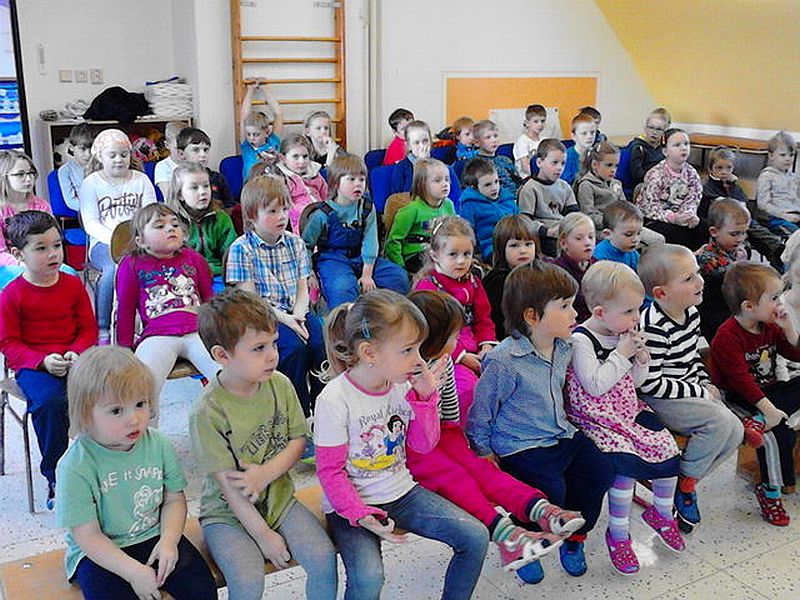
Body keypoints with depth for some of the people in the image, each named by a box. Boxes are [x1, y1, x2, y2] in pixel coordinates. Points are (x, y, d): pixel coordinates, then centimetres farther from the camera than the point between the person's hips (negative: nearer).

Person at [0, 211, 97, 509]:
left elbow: (88, 328, 9)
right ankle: (56, 478, -15)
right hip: (33, 365, -2)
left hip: (73, 359, 2)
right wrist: (43, 360, -18)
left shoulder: (73, 285, 7)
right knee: (49, 400, -33)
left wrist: (75, 353, -12)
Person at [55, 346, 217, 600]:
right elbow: (88, 536, -16)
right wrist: (134, 572, -19)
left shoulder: (158, 444, -6)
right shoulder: (76, 467, -18)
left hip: (155, 537, 3)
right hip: (100, 552, -3)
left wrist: (168, 541, -13)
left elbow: (174, 498, 4)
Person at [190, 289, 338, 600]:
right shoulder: (207, 412, -19)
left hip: (279, 498, 4)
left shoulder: (280, 385, -4)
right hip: (228, 513, -4)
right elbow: (228, 484, -17)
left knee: (324, 558, -15)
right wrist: (264, 536, -14)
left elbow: (298, 440, 1)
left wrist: (266, 473, -17)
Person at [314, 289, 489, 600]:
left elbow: (423, 445, 5)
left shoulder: (403, 385, -3)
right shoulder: (335, 399, -20)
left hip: (401, 492, 6)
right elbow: (330, 471, -14)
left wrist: (425, 397, -8)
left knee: (476, 537, -6)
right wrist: (360, 516, -23)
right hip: (352, 504, -5)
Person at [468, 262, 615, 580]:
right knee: (551, 489, -25)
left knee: (600, 470, -8)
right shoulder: (504, 360, -21)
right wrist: (485, 453, -4)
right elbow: (481, 410, -11)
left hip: (561, 435, 7)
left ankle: (573, 537, 17)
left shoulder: (564, 348, 3)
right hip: (521, 447, -7)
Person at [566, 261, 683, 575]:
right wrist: (622, 354, -19)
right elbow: (595, 385, -24)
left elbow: (635, 382, 15)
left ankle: (661, 511, 24)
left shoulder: (625, 334, 6)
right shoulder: (581, 339, -16)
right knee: (625, 462, -25)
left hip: (629, 410, 8)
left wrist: (641, 359, -5)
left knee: (667, 446, -3)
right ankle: (618, 534, -5)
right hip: (596, 417, -7)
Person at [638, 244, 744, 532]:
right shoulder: (654, 327, -25)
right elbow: (650, 383, -25)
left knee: (735, 432, -2)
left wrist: (706, 382, 4)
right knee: (720, 420, -22)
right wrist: (700, 392, -18)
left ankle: (687, 479, 9)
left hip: (692, 393, 9)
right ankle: (685, 486, -5)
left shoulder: (691, 312, 4)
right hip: (658, 400, -9)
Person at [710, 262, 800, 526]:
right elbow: (740, 379, -25)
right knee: (775, 431, -25)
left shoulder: (770, 327, 7)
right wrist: (768, 409, -32)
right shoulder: (727, 336, -20)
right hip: (739, 399, -8)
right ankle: (770, 491, -12)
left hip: (768, 390, 8)